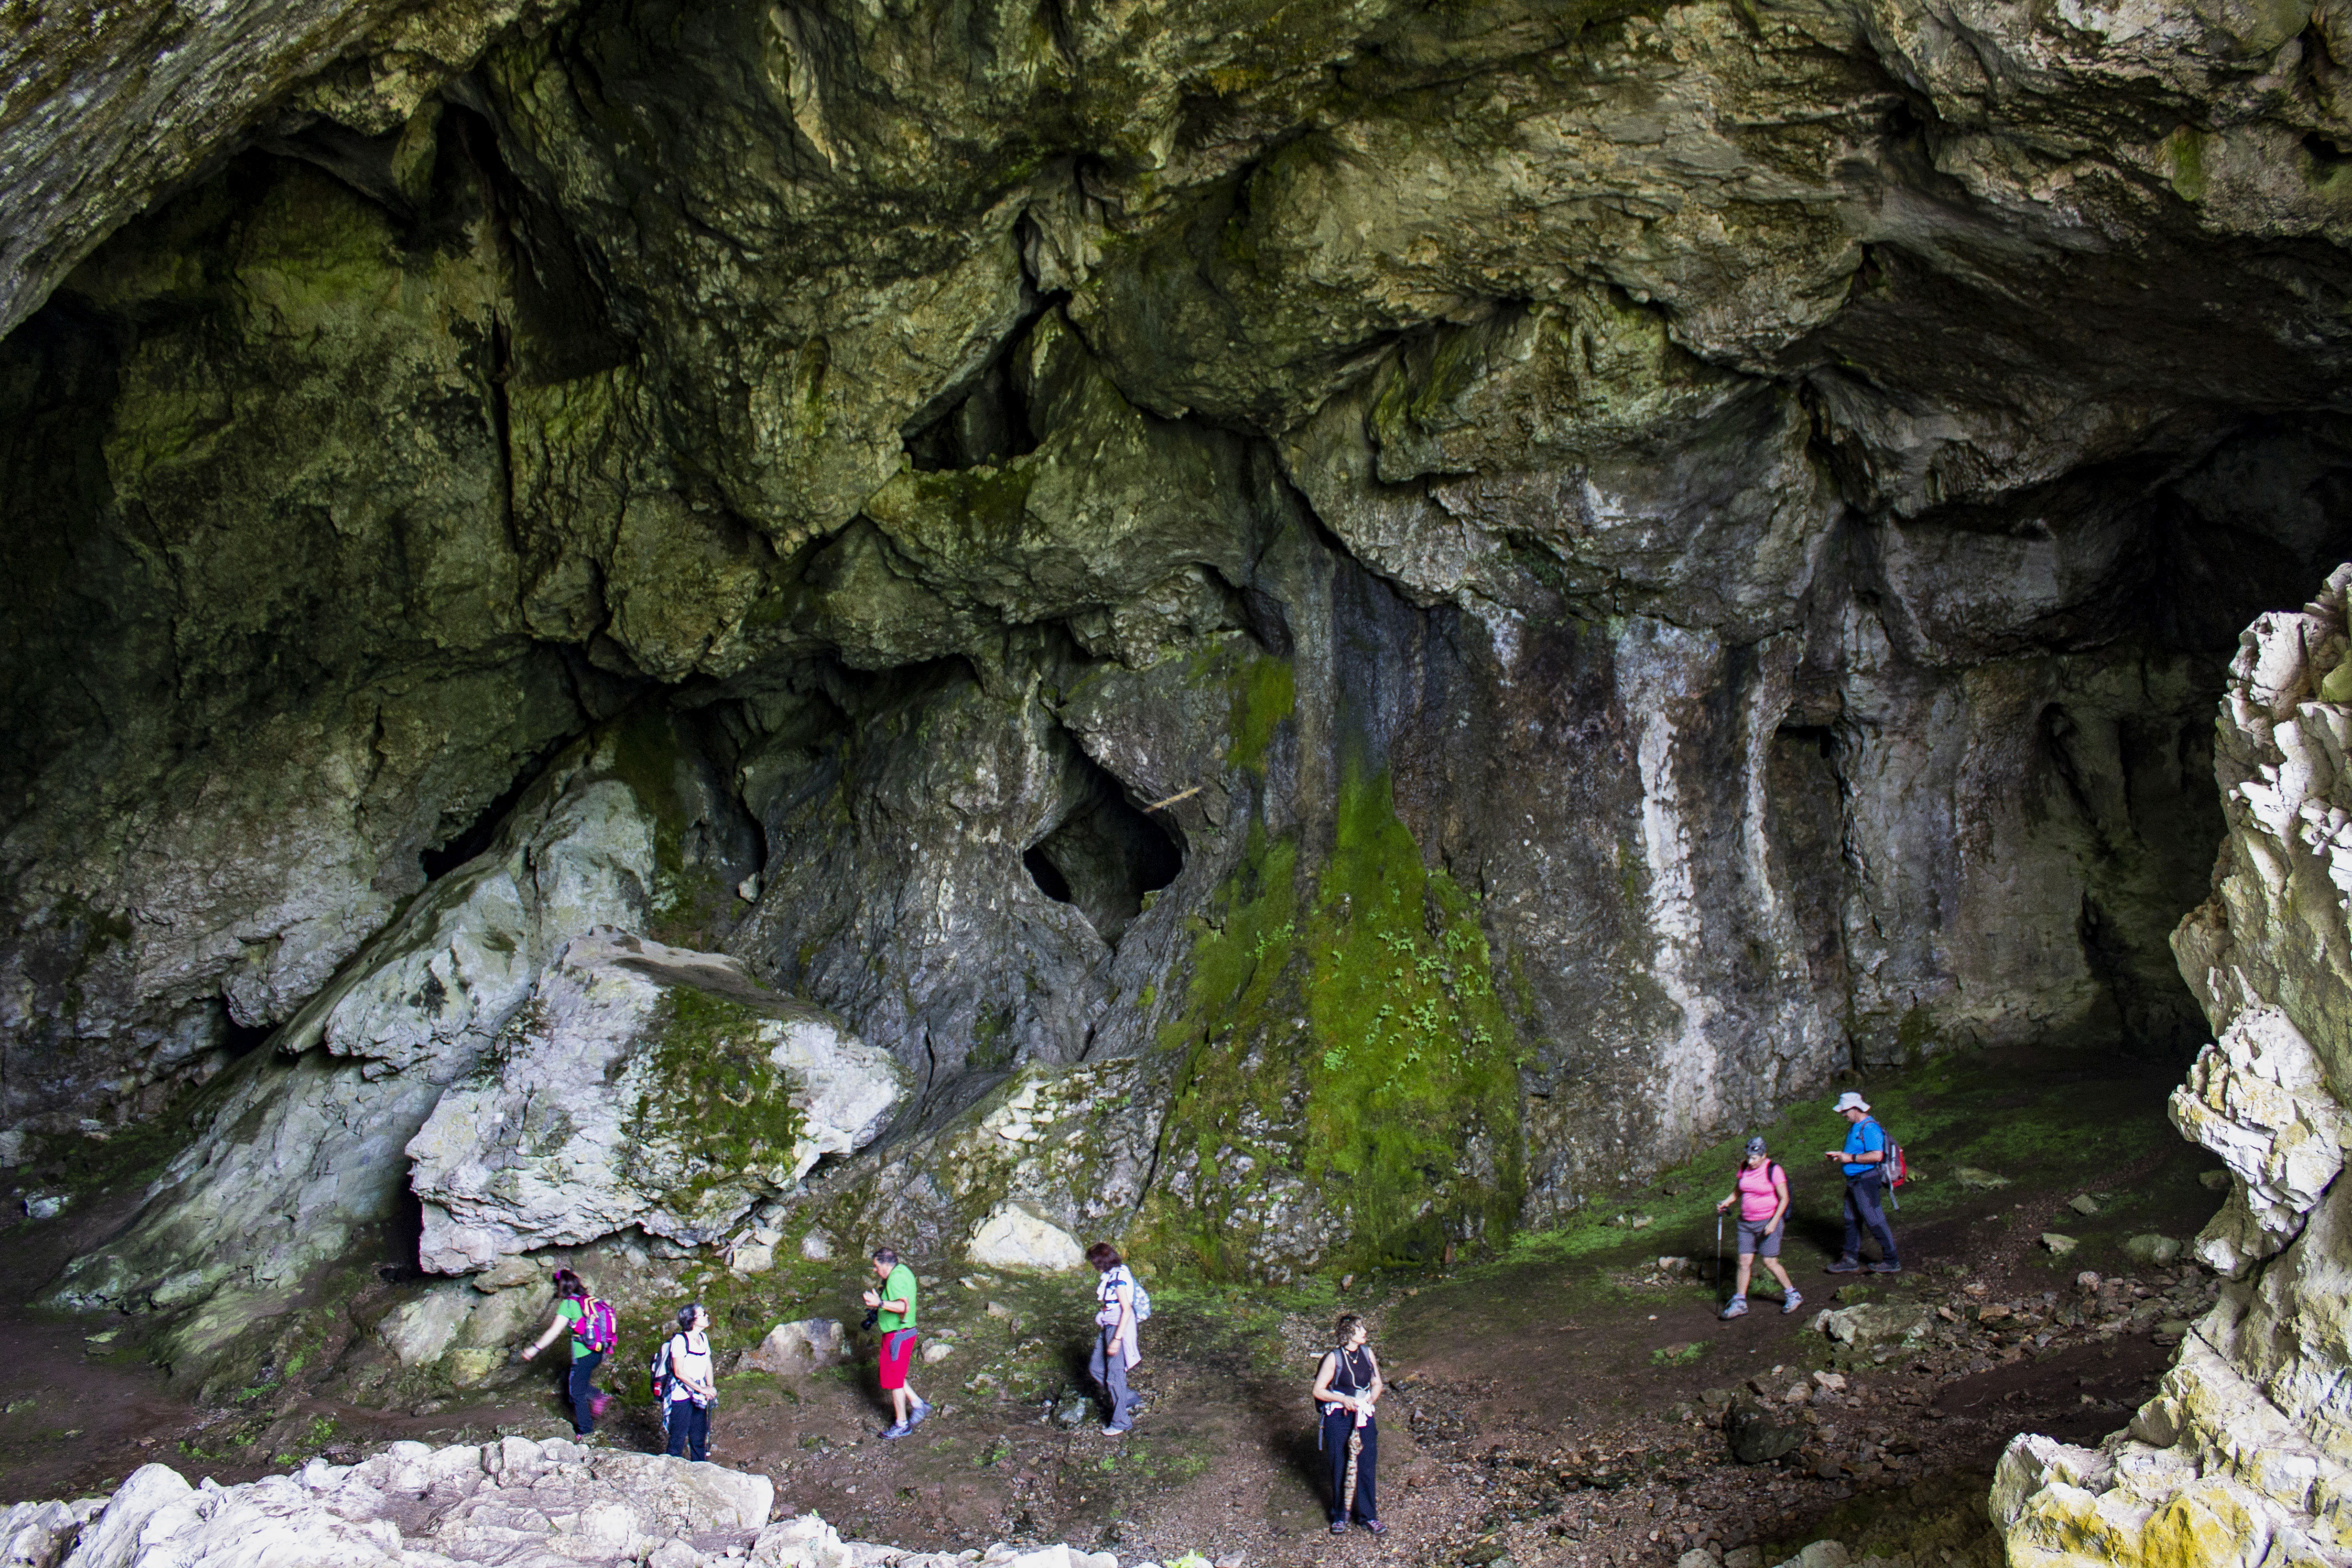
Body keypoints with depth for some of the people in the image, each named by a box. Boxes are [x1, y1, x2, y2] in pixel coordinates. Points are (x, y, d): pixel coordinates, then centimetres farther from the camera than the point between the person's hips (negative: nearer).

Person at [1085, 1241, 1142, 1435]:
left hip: (1119, 1330, -10)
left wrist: (1117, 1339, -23)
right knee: (1095, 1369, 14)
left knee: (1114, 1376, -1)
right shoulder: (1107, 1276, 8)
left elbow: (1127, 1310, -22)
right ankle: (1127, 1399, 28)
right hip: (1106, 1328, 10)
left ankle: (1121, 1423, 11)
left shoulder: (1119, 1278, -20)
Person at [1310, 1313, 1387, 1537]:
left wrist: (1370, 1400, -6)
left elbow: (1377, 1383, 12)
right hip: (1338, 1417, -3)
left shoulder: (1367, 1353, 0)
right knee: (1340, 1469, 6)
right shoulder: (1334, 1358, -13)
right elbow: (1318, 1391, -9)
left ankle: (1368, 1516, 17)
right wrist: (1343, 1399, -20)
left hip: (1364, 1416, 3)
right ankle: (1340, 1516, 22)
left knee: (1366, 1467, 4)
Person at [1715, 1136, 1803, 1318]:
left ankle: (1793, 1295, 14)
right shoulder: (1744, 1167, 4)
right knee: (1745, 1261, 3)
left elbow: (1784, 1199, -11)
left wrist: (1774, 1222, -17)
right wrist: (1726, 1203, -1)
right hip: (1746, 1222, 5)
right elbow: (1737, 1191, 17)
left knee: (1770, 1262, -5)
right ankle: (1739, 1303, 9)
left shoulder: (1773, 1170, -13)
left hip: (1768, 1222, -5)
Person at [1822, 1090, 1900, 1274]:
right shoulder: (1855, 1127, 12)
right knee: (1852, 1221, 14)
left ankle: (1892, 1262, 8)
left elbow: (1877, 1155, -29)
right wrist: (1838, 1154, 11)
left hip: (1866, 1181, -10)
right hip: (1854, 1181, 10)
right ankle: (1850, 1260, 23)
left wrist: (1850, 1158, -22)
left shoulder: (1870, 1128, -20)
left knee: (1875, 1221, -3)